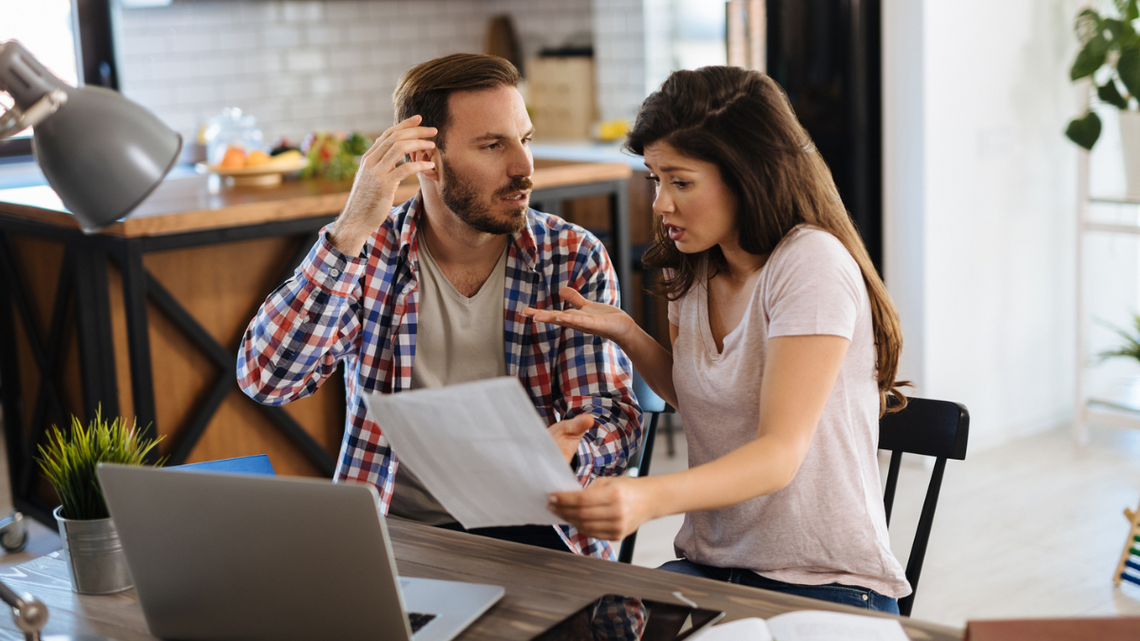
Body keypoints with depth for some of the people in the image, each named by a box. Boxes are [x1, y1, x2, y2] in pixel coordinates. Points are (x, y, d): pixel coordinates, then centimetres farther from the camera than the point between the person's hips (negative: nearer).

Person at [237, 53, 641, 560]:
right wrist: (352, 232, -20)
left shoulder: (574, 259, 3)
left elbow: (614, 418, -1)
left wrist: (560, 454, -26)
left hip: (528, 524, 0)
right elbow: (266, 378, -13)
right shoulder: (368, 252, 1)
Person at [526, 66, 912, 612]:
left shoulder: (813, 265, -16)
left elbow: (780, 454, -24)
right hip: (710, 566, 7)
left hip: (825, 586, -6)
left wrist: (649, 498, -41)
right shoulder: (694, 268, 7)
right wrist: (626, 334, 3)